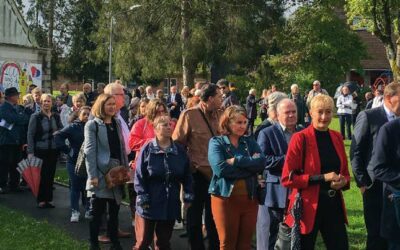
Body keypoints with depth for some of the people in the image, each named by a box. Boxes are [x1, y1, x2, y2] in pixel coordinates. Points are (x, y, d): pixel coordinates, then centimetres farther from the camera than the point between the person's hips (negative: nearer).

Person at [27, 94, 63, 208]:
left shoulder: (56, 117, 5)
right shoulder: (35, 117, -6)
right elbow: (30, 134, -8)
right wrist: (30, 152, -13)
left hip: (53, 150, 4)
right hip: (40, 150, -4)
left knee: (51, 175, 8)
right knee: (41, 175, 0)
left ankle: (48, 199, 18)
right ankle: (41, 200, 11)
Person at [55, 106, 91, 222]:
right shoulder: (73, 127, -5)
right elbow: (58, 136, -9)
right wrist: (67, 150, -10)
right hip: (74, 161, -1)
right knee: (75, 187, 5)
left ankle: (88, 210, 20)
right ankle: (75, 211, 16)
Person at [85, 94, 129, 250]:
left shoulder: (117, 123, 11)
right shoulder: (92, 125, -6)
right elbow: (90, 151, -11)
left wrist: (126, 169, 8)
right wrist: (92, 175, -17)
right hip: (101, 173, -5)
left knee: (114, 210, 13)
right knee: (97, 211, 1)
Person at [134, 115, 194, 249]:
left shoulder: (180, 150, 4)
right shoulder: (147, 149, -6)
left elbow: (187, 176, 9)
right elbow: (139, 176, -6)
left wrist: (188, 196, 3)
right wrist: (142, 197, -11)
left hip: (170, 204, 3)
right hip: (150, 204, -3)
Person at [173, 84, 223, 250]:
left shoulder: (219, 115, 5)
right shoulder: (189, 115, -10)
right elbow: (177, 143, -9)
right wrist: (187, 165, -12)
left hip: (216, 174, 5)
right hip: (197, 174, -4)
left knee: (213, 217, 16)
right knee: (194, 217, 8)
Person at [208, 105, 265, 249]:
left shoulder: (250, 142, 11)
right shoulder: (216, 142, -1)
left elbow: (261, 163, -8)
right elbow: (221, 169, -18)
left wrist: (236, 161, -16)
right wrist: (250, 164, -12)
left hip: (250, 198, 4)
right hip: (226, 198, -4)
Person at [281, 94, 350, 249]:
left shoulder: (337, 137, 8)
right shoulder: (300, 138, -9)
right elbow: (287, 178, -13)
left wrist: (343, 181, -4)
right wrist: (322, 177, -20)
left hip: (334, 206, 5)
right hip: (308, 207, -5)